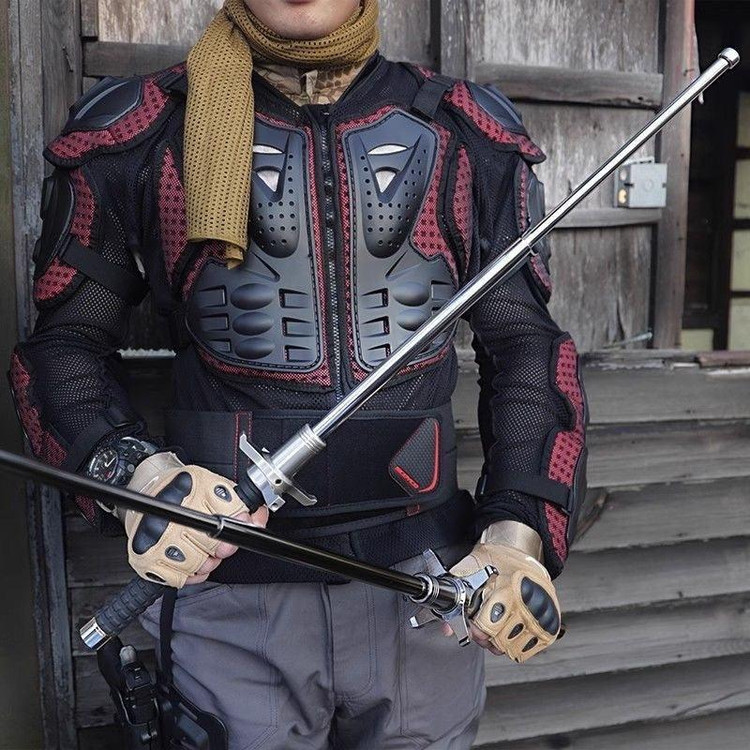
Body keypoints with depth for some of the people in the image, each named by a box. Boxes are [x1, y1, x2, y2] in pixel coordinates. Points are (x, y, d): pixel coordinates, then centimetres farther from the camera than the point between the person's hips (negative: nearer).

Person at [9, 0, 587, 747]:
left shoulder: (469, 136, 4)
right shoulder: (136, 135, -1)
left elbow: (523, 344, 5)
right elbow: (66, 341, 4)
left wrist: (519, 533, -8)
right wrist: (135, 471, -16)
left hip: (425, 587, 3)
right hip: (229, 591, -2)